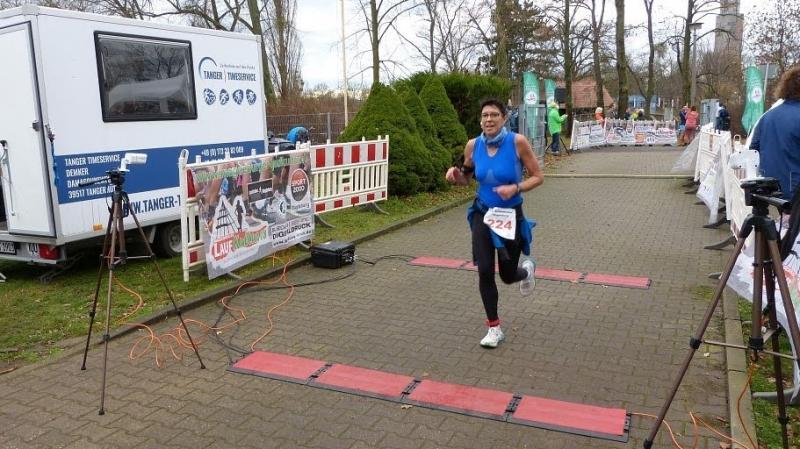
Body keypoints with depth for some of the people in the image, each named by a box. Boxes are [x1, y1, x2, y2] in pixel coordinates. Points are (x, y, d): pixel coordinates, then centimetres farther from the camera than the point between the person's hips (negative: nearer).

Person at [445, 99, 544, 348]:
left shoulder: (517, 142, -16)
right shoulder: (473, 145, -6)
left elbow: (538, 177, -9)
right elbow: (466, 179, 9)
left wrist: (515, 188, -26)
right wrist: (456, 175, -14)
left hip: (510, 215, -2)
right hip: (483, 214, 2)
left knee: (508, 276, 9)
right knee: (484, 272, -7)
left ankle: (526, 270, 49)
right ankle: (494, 328, 12)